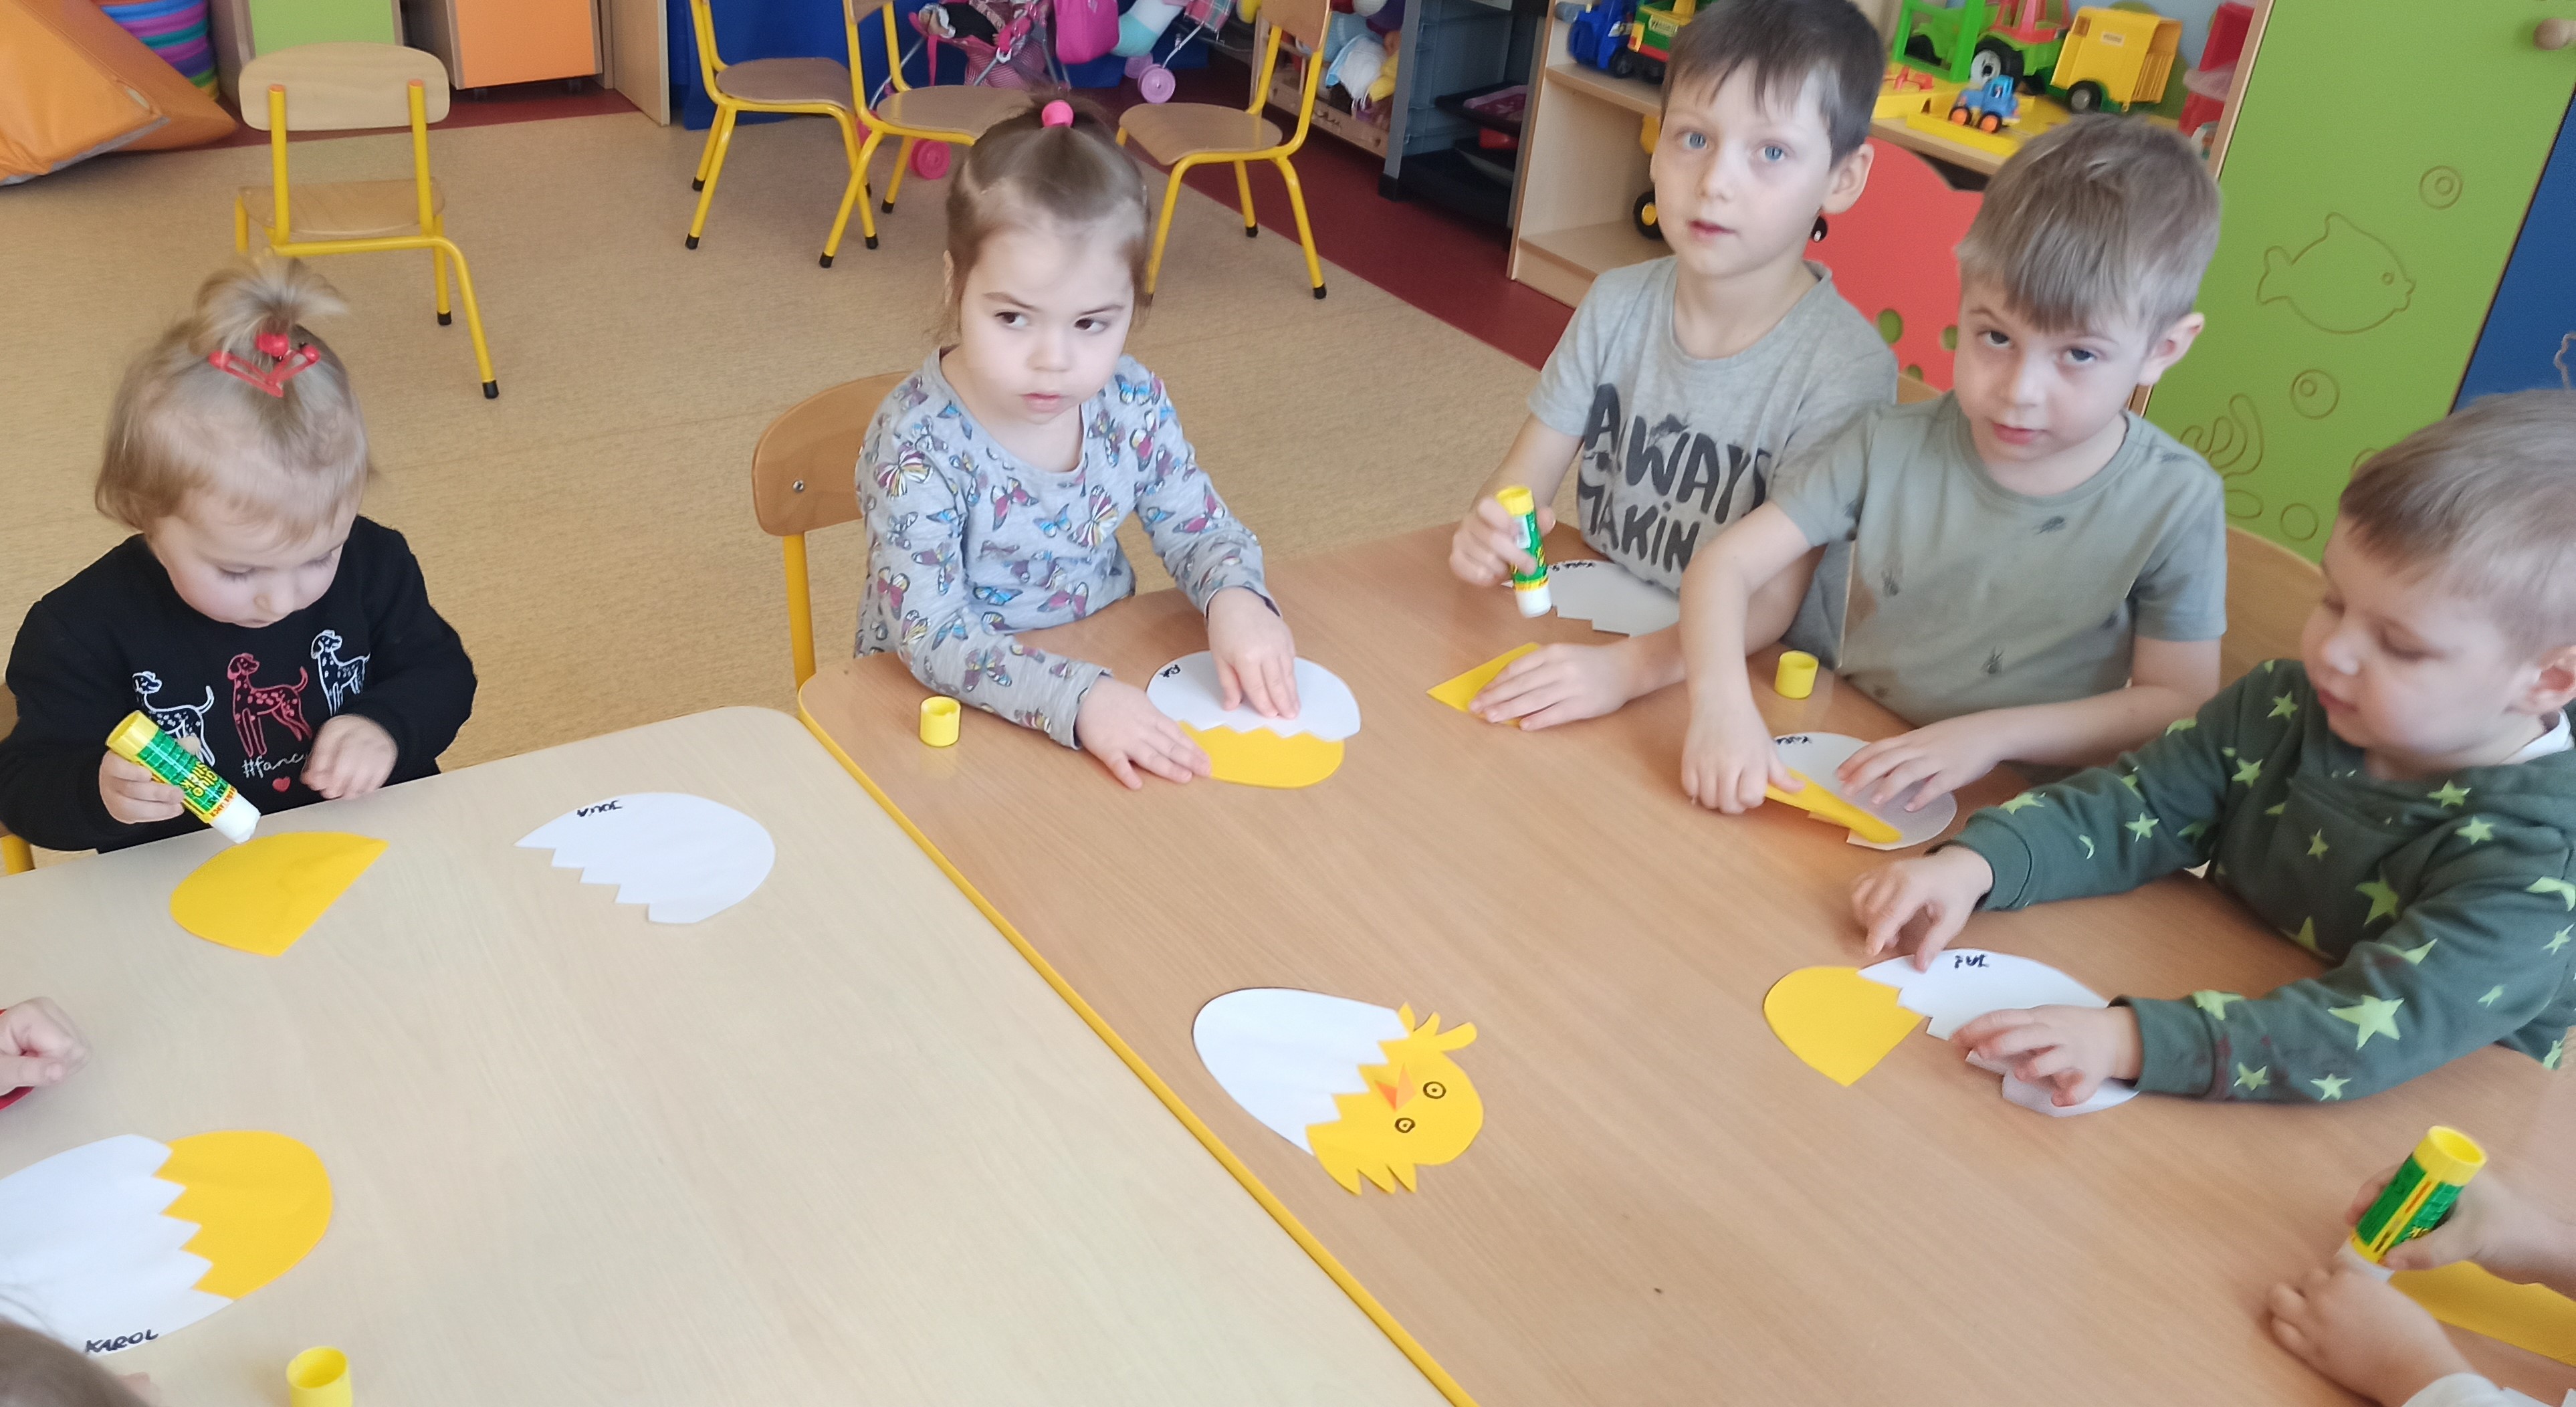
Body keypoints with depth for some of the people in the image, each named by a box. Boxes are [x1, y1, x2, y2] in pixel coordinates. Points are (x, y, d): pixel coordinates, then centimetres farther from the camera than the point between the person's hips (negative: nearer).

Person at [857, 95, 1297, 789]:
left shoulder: (1132, 402, -7)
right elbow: (931, 634, -27)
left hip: (1105, 677, 5)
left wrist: (1236, 598, -19)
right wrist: (1075, 698, -40)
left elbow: (1202, 529, 4)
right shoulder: (917, 443, -22)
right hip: (952, 710, -5)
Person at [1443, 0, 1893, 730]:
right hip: (1588, 632, 6)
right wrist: (1486, 531, -25)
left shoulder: (1844, 367, -17)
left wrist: (1627, 667, -37)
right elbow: (1521, 480, 0)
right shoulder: (1616, 306, -2)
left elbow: (1770, 600, -20)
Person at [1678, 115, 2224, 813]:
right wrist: (1722, 699, -29)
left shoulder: (2176, 504, -10)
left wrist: (1994, 734, -18)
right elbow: (1727, 563, -9)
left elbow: (2179, 703, -5)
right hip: (1844, 774, 2)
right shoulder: (1893, 447, -7)